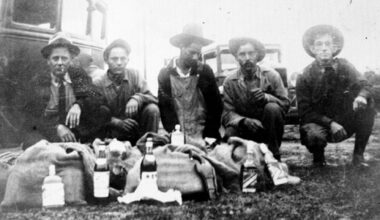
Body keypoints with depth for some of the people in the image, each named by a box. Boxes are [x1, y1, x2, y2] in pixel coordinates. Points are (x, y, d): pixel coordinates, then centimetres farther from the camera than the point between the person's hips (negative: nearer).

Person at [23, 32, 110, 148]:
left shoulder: (79, 75, 6)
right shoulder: (38, 81, 3)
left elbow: (99, 99, -4)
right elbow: (33, 114, -3)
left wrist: (79, 105, -26)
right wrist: (57, 127, -22)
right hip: (45, 132, -2)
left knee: (102, 111, -18)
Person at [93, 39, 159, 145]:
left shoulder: (134, 75, -1)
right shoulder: (98, 84, -7)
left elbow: (152, 99, -7)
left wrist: (137, 98, -28)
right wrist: (117, 122, -26)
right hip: (115, 133, -3)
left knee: (152, 109, -23)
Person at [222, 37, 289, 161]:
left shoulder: (271, 75, -6)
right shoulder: (230, 82, -4)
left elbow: (285, 103, -8)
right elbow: (227, 113, -10)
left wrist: (266, 97, -29)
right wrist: (244, 121, -31)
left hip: (268, 127, 0)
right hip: (244, 128, 0)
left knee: (272, 108, -30)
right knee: (230, 133, -32)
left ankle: (274, 155, -14)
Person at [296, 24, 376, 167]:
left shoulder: (343, 66, -2)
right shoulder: (305, 76, -9)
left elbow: (363, 85, -10)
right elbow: (305, 111, -12)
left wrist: (361, 96, -36)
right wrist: (330, 123, -26)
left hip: (343, 122, 3)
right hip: (317, 122, -3)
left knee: (367, 104, -22)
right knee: (315, 136, -38)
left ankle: (358, 155, -10)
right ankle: (318, 156, 2)